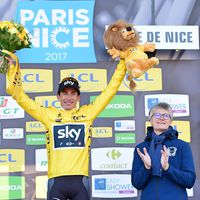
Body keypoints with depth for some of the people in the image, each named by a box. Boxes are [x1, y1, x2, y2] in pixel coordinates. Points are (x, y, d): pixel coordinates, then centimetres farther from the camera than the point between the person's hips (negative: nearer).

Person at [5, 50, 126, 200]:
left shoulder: (87, 113, 10)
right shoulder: (49, 114, 10)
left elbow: (110, 91, 12)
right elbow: (20, 97, 9)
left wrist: (122, 63, 10)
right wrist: (14, 67, 2)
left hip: (80, 180, 0)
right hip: (56, 181, 0)